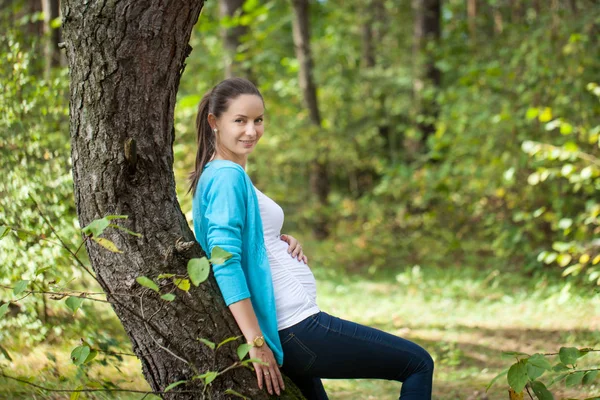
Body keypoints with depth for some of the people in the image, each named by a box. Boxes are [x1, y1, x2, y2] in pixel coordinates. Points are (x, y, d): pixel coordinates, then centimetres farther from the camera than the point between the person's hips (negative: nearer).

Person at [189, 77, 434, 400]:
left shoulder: (215, 176, 15)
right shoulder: (227, 177, -15)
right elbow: (226, 263, -24)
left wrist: (282, 241, 2)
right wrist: (257, 343, -27)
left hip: (289, 335, 10)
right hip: (296, 329, -10)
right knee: (419, 364, 0)